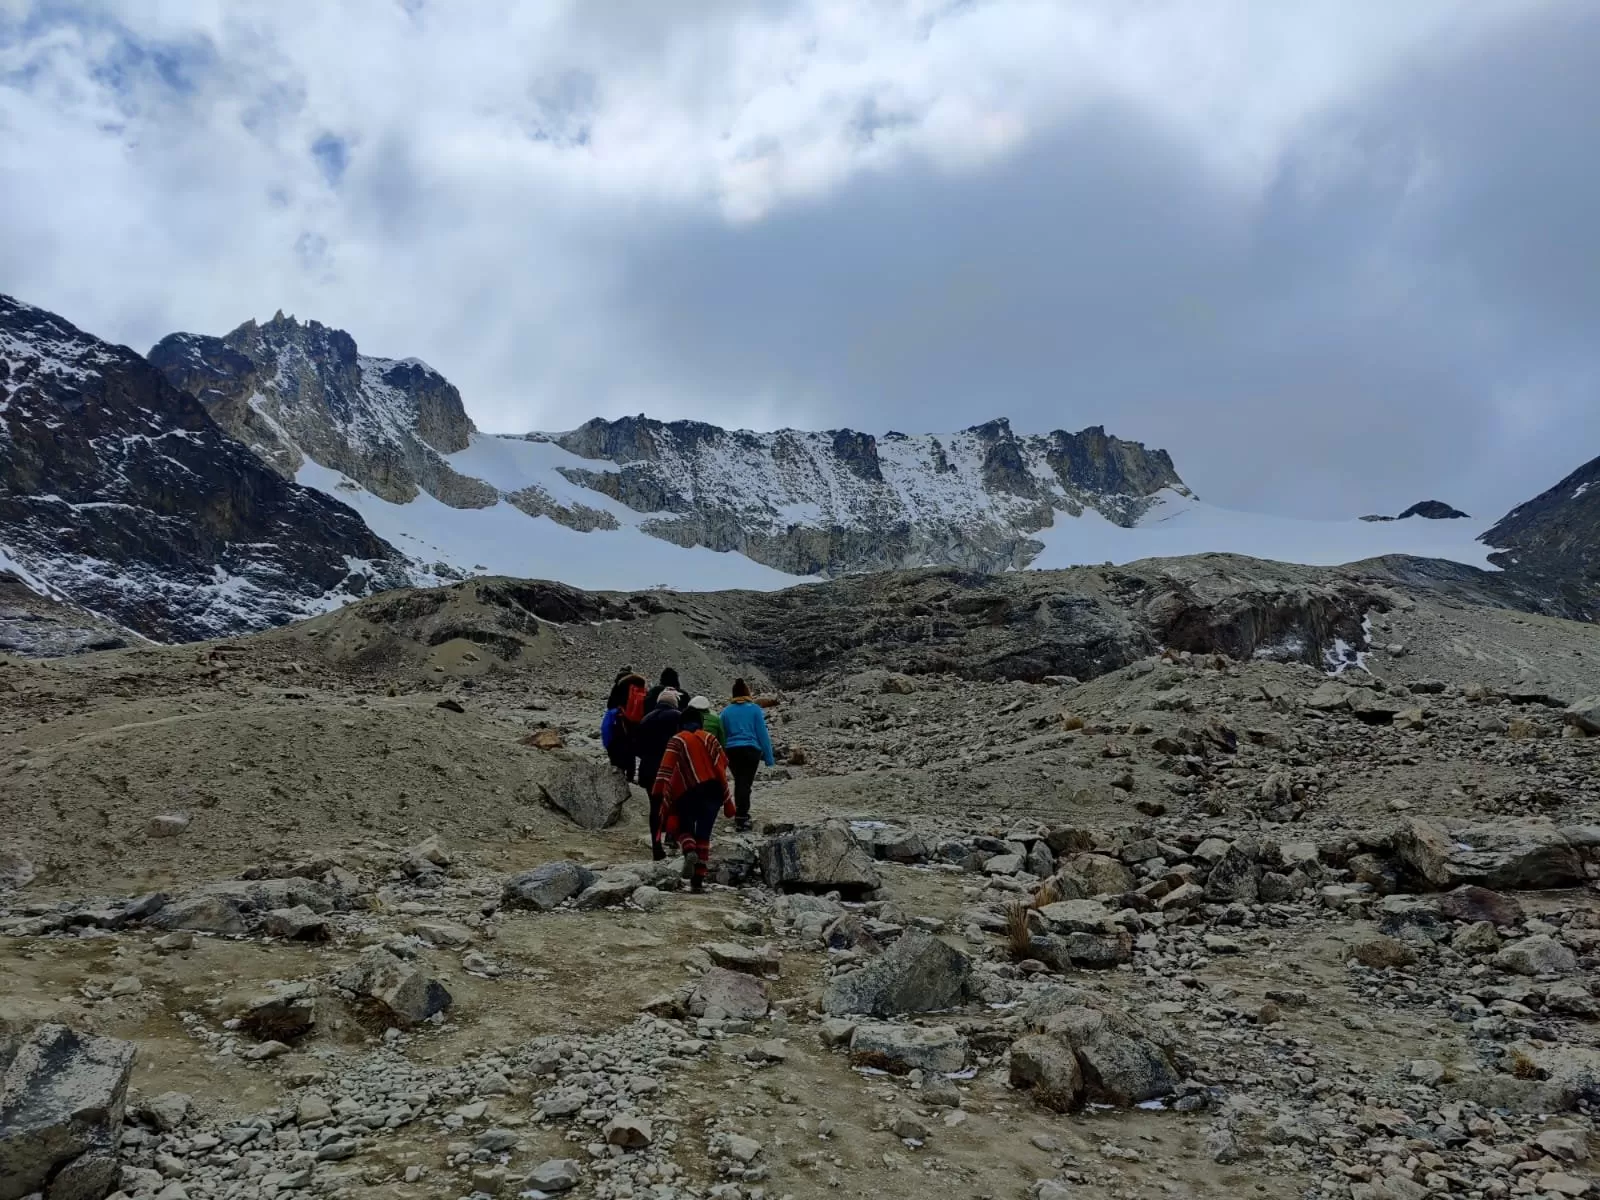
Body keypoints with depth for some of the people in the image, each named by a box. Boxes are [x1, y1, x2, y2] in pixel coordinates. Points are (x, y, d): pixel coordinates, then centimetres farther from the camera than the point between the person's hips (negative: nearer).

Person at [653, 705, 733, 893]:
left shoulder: (677, 740, 5)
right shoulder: (708, 738, 9)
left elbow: (666, 768, -6)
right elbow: (721, 765, 3)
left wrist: (658, 793, -9)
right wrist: (727, 800, 5)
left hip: (687, 793, -1)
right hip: (712, 791, 1)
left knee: (683, 827, 20)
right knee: (703, 835, 9)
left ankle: (689, 851, -15)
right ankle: (698, 880, 2)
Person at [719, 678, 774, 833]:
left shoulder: (726, 711, 5)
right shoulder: (754, 709, -2)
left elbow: (723, 735, 9)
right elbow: (762, 733, -2)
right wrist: (768, 756, 2)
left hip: (732, 751, 3)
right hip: (751, 750, -3)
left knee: (738, 782, 19)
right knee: (745, 784, -3)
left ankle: (740, 814, 27)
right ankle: (741, 820, -9)